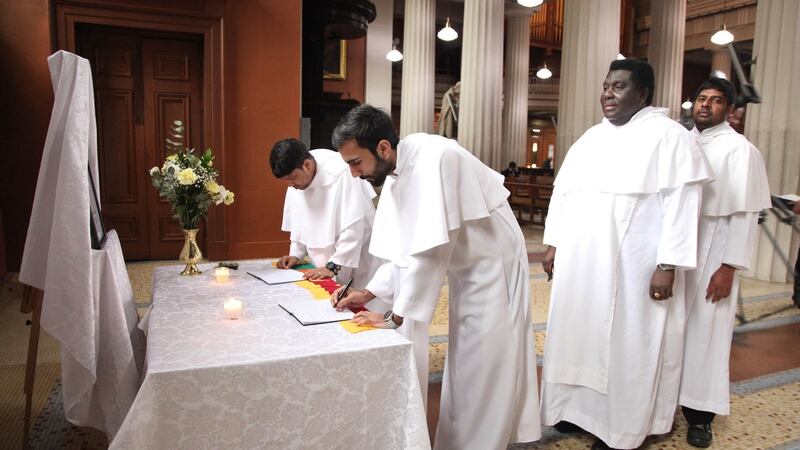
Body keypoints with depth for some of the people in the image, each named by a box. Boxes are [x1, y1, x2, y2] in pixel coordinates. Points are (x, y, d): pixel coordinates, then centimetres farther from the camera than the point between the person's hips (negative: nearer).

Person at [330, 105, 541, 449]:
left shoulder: (433, 159, -29)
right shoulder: (395, 175, -2)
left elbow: (432, 249, -32)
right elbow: (406, 249, 6)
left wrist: (396, 316, -24)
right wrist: (370, 292, -4)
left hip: (493, 266, -8)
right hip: (467, 269, 9)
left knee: (483, 369, -1)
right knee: (464, 366, 17)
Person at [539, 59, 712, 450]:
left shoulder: (668, 136, -5)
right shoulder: (591, 137, 13)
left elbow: (681, 204, -12)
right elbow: (563, 192, 14)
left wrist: (667, 265, -19)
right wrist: (553, 243, 9)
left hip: (634, 266, -6)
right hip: (580, 261, 6)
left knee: (625, 342, 4)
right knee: (581, 333, 12)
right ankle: (581, 407, 27)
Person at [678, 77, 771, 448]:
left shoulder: (739, 150, -6)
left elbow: (745, 214, -10)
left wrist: (729, 267, -15)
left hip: (712, 253, -4)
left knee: (704, 330, 3)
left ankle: (700, 414, 15)